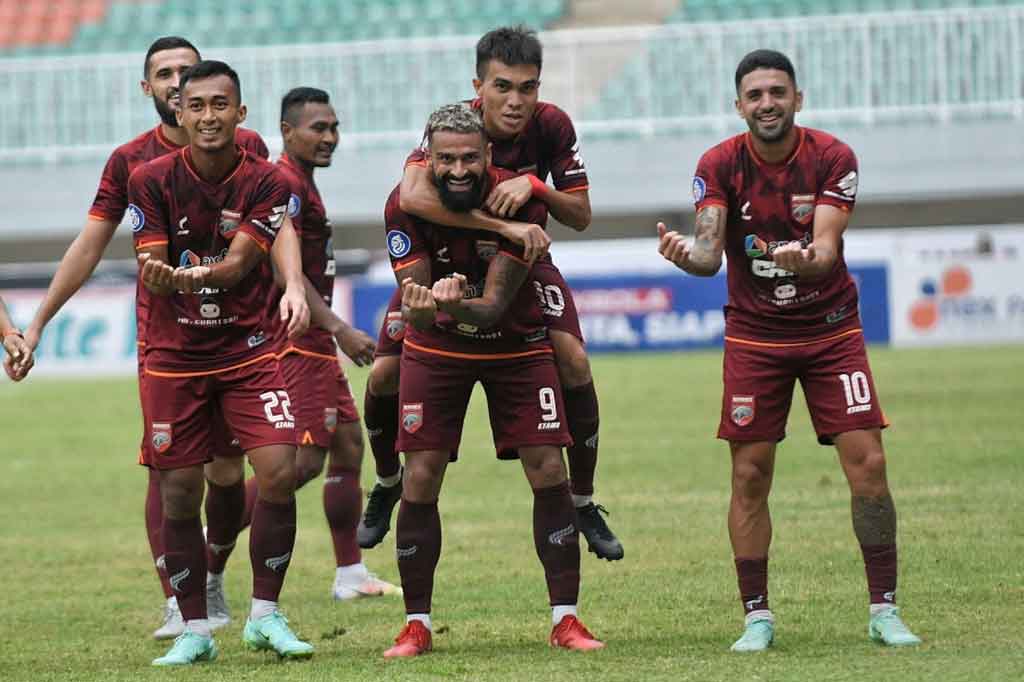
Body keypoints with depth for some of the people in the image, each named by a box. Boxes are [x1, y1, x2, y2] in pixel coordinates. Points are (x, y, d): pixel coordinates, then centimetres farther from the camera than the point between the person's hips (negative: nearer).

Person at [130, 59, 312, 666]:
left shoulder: (268, 182, -6)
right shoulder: (152, 181, -4)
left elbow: (238, 262, -17)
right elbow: (151, 265, -9)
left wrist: (196, 275, -38)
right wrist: (160, 277, -33)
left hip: (247, 350, 0)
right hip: (173, 358, 0)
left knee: (280, 473, -14)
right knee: (179, 495, 0)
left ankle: (265, 615, 1)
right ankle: (195, 631, 12)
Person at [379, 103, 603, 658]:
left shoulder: (520, 200, -24)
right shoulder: (406, 206, -21)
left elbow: (494, 305, -27)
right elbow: (414, 308, -23)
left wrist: (457, 305, -49)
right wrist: (425, 305, -47)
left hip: (515, 346, 0)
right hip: (437, 350, 0)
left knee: (548, 473, -8)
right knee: (420, 481, -6)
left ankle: (565, 618, 1)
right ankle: (416, 625, 5)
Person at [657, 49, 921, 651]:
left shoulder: (832, 158, -11)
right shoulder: (720, 165, -8)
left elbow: (827, 251, -20)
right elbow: (710, 255, -17)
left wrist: (804, 259, -43)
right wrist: (684, 252, -40)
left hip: (831, 330, -1)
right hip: (754, 336, 1)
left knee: (868, 466, -8)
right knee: (749, 476, -3)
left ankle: (884, 611, 2)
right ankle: (757, 617, 7)